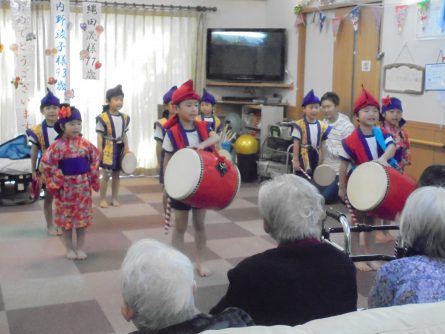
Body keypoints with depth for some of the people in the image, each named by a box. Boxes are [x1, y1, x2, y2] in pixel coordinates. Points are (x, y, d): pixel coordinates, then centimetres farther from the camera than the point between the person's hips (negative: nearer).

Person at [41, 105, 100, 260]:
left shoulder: (86, 144, -2)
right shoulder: (58, 146, -14)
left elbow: (95, 160, 9)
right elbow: (47, 163, -15)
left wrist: (92, 177, 2)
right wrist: (58, 180, -15)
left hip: (83, 185, 3)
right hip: (66, 186, -3)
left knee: (82, 217, 9)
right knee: (67, 217, 8)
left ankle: (80, 248, 22)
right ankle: (69, 248, 22)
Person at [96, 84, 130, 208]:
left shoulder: (125, 117, 6)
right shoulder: (103, 117, -12)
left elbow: (124, 135, 11)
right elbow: (100, 135, -10)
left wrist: (127, 149, 6)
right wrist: (99, 151, -13)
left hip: (119, 148, 5)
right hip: (108, 149, -5)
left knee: (116, 175, 12)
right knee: (106, 175, 0)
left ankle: (114, 199, 21)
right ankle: (103, 199, 11)